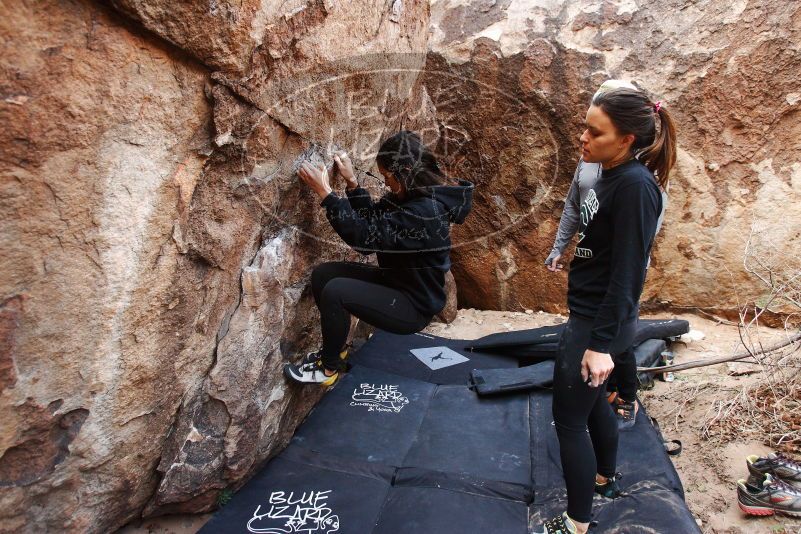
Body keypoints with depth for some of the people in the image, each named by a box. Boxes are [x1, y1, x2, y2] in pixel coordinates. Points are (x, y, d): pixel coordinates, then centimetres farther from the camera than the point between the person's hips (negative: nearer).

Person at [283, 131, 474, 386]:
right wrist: (352, 182, -6)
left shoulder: (426, 212, -30)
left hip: (414, 306, -9)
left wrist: (324, 191, -25)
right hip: (393, 280, 10)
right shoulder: (410, 195, -1)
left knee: (335, 291, -25)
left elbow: (365, 235, -30)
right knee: (322, 274, 2)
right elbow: (371, 221, 5)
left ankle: (329, 368, -1)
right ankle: (335, 348, 20)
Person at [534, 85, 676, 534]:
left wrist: (601, 342, -22)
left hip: (599, 322, -9)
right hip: (588, 313, 10)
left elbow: (627, 273, -23)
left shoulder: (635, 185, -22)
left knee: (569, 419, 3)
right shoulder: (611, 176, 5)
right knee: (593, 401, 25)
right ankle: (605, 480, 49)